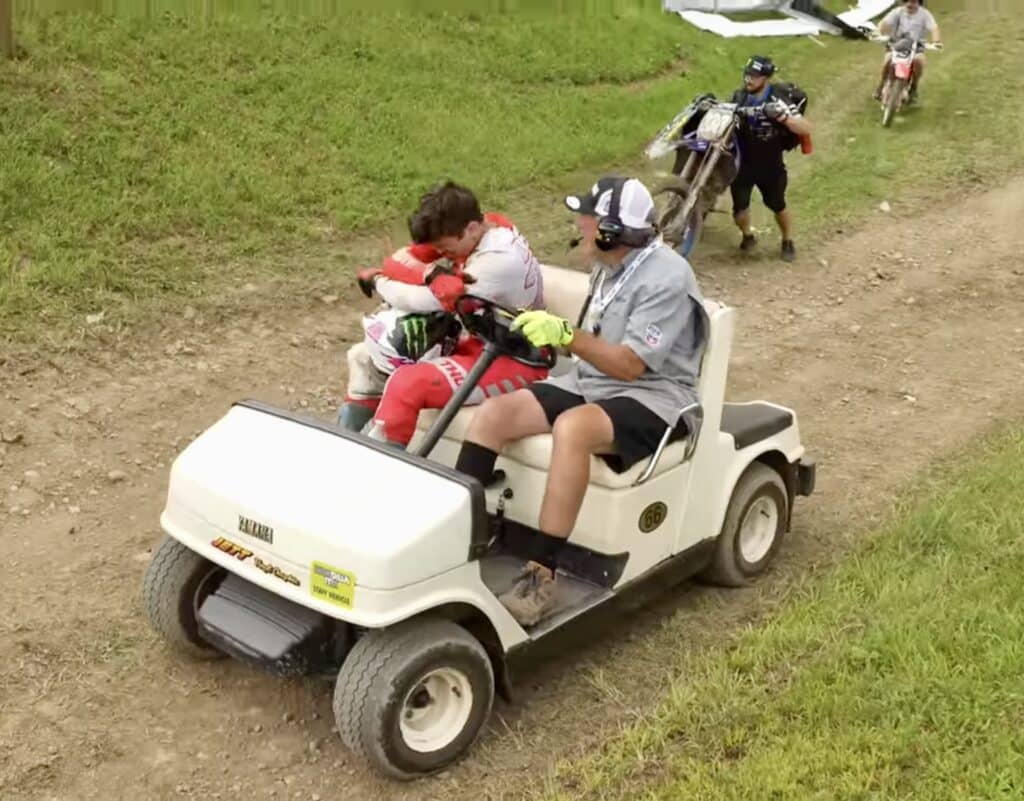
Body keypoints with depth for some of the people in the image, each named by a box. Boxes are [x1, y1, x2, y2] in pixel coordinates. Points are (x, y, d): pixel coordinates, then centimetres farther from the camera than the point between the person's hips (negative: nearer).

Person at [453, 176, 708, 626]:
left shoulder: (666, 277, -17)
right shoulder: (611, 266, 9)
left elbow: (629, 366, -24)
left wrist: (566, 335, -33)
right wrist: (544, 331, 5)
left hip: (653, 395, -8)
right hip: (590, 382, 8)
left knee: (572, 428, -39)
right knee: (494, 413, -13)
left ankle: (541, 576, -34)